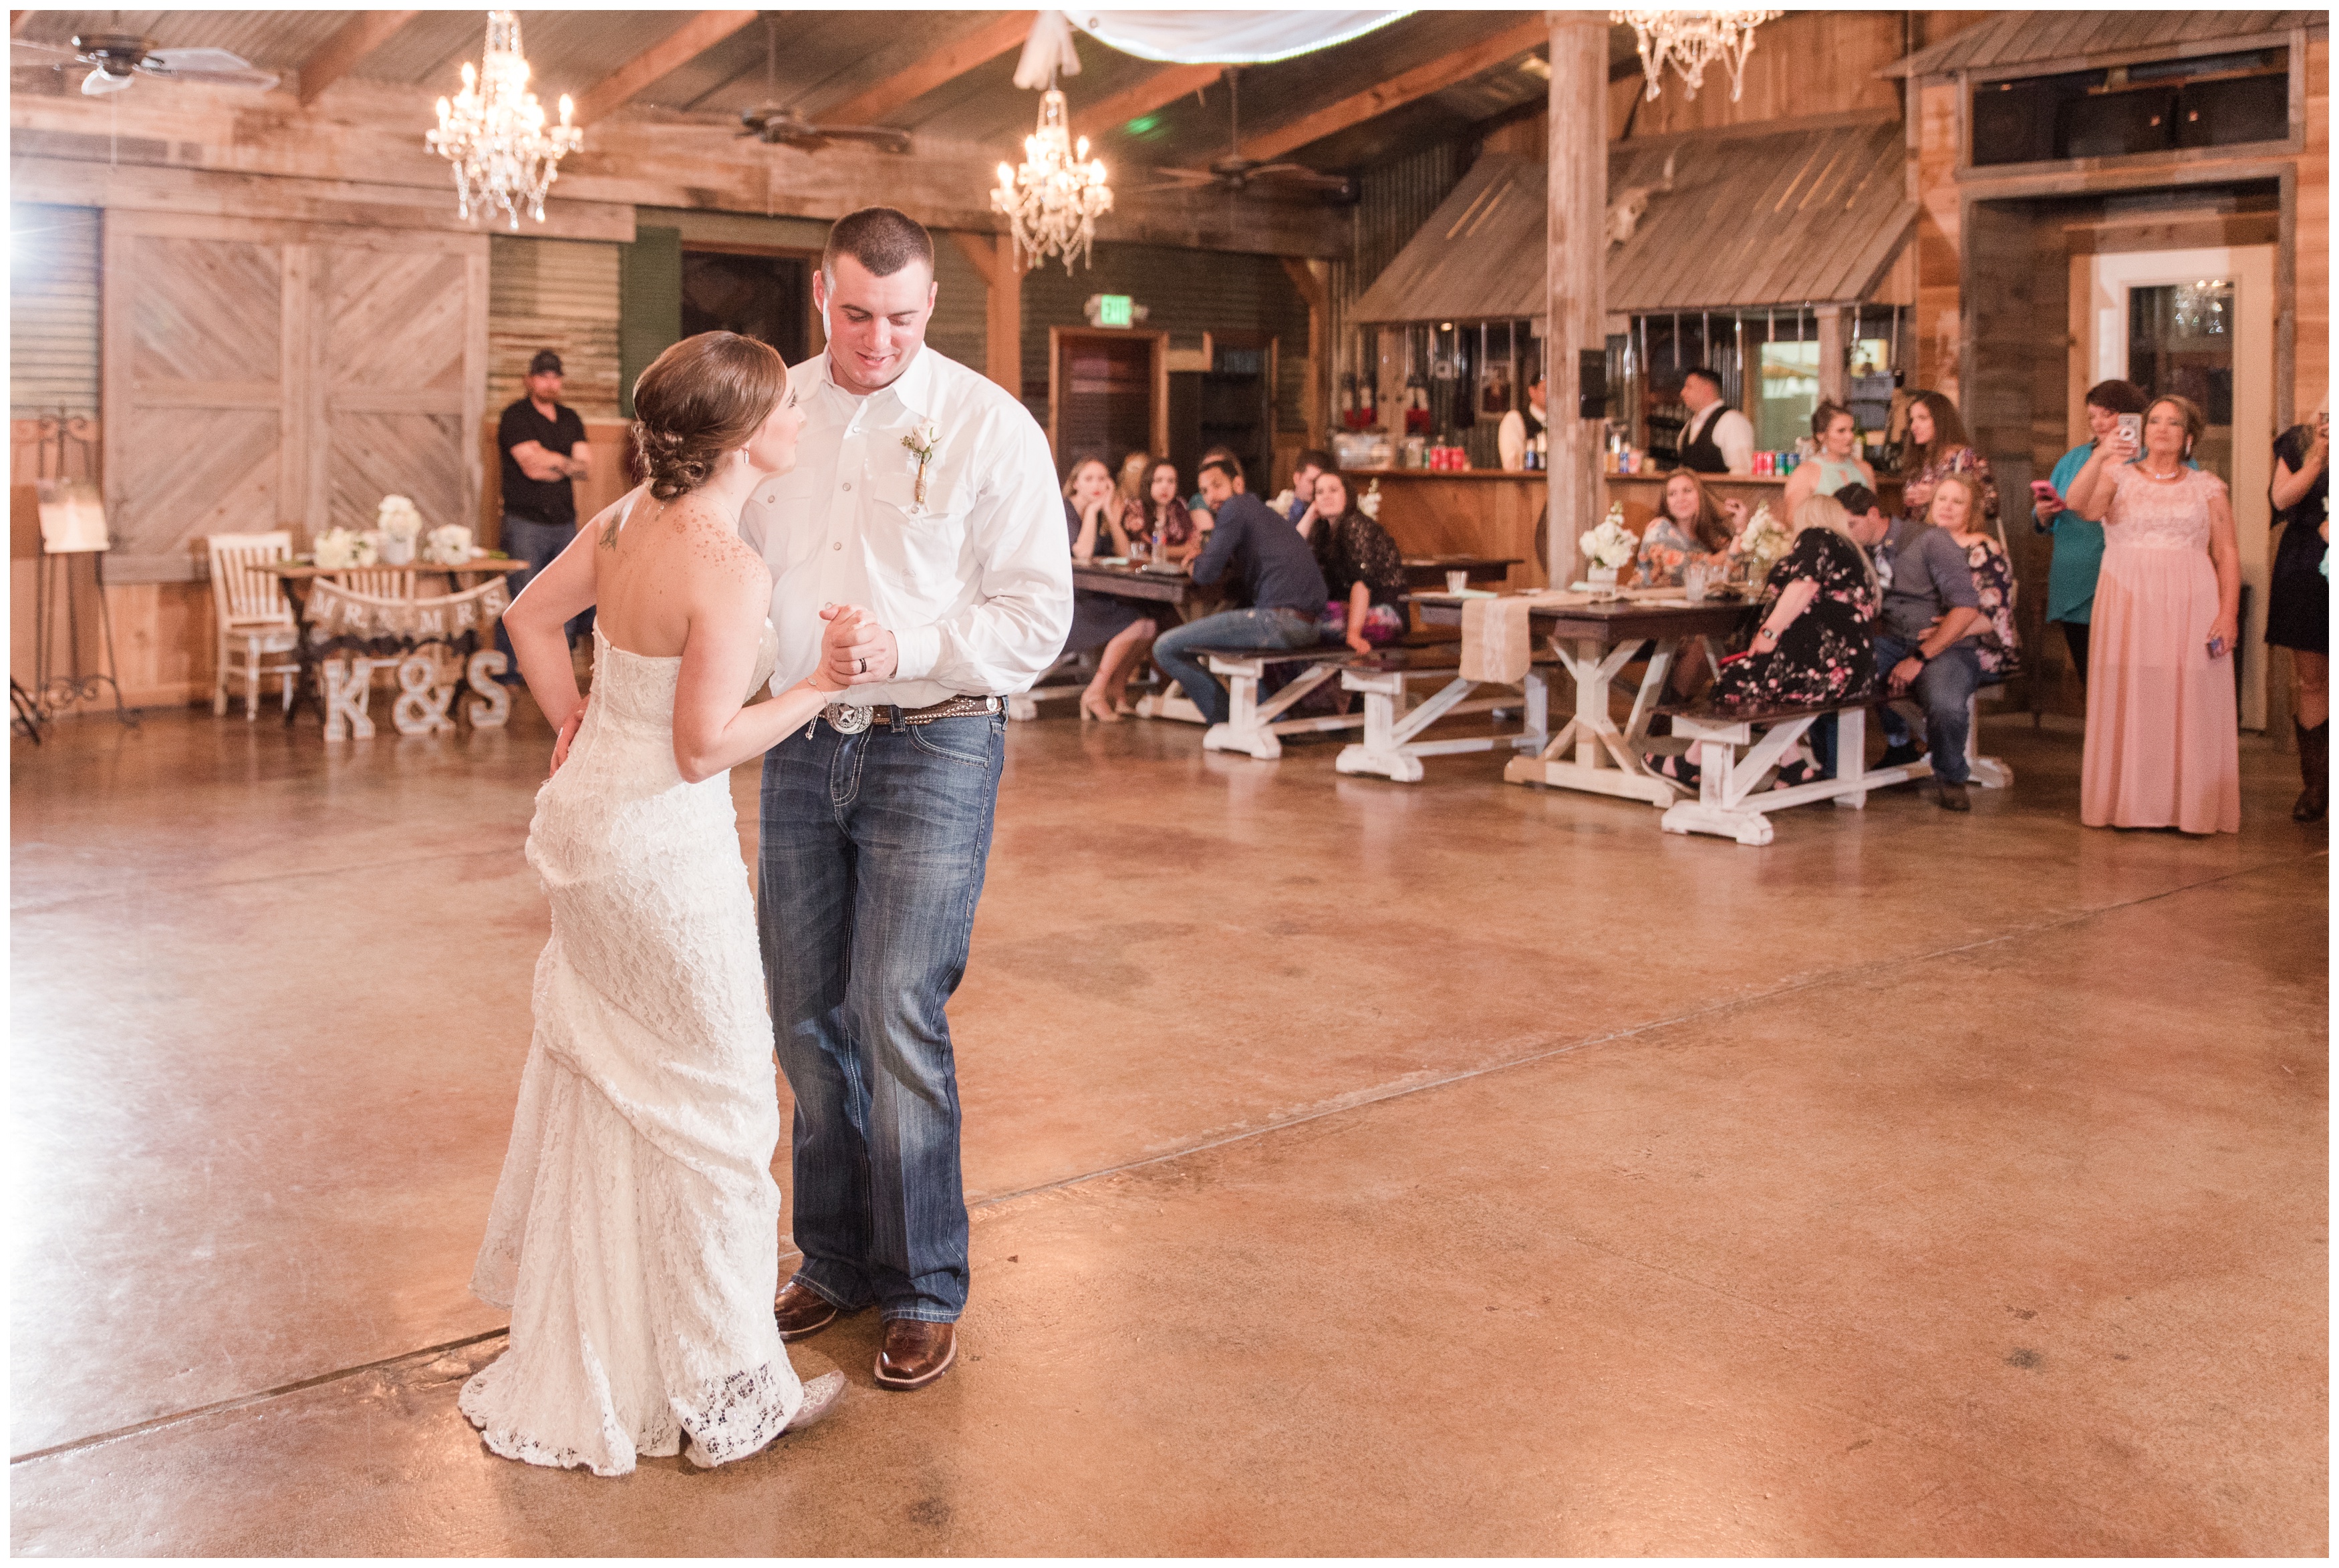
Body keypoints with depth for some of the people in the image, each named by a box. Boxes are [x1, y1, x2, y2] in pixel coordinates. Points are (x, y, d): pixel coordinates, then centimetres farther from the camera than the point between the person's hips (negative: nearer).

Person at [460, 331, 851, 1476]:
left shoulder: (630, 519, 2)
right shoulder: (730, 572, -24)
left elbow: (531, 616, 15)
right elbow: (704, 746, -23)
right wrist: (818, 687, -14)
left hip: (588, 813, 9)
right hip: (662, 845, -9)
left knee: (598, 1074, 24)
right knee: (710, 1103, 4)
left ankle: (578, 1339, 44)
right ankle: (725, 1391, 17)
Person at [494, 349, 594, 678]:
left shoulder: (570, 419, 16)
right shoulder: (515, 417, -2)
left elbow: (587, 469, 5)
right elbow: (531, 464, -14)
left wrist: (551, 465, -10)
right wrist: (569, 463, -1)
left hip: (565, 524, 6)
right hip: (525, 524, -6)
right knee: (519, 601, -6)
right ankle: (507, 673, 1)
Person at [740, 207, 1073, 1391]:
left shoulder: (989, 426, -6)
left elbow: (1038, 614, -8)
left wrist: (906, 649, -22)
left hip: (933, 748, -4)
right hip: (799, 749, 5)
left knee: (897, 1017, -7)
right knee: (806, 1019, 10)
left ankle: (924, 1291, 11)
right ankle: (835, 1261, 28)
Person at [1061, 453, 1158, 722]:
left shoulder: (1101, 514, 13)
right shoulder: (1063, 510, -8)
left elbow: (1125, 553, 1)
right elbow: (1083, 553, -22)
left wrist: (1109, 511, -6)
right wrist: (1092, 510, -14)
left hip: (1095, 596, 7)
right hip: (1064, 601, -7)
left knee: (1149, 623, -15)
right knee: (1136, 626, -24)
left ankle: (1116, 693, -4)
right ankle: (1096, 695, -14)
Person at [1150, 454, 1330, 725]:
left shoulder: (1235, 507, -1)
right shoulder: (1262, 511, 28)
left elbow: (1206, 574, -7)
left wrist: (1200, 561, 15)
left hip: (1280, 618, -10)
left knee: (1166, 647, -6)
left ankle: (1228, 725, 2)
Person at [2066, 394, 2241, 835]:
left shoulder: (2206, 487, 11)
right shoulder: (2118, 476, 9)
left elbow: (2227, 552, 6)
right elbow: (2080, 504, -11)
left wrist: (2228, 613, -4)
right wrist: (2099, 457, -27)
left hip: (2192, 608, 0)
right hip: (2127, 606, 0)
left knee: (2190, 707, -3)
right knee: (2129, 703, -2)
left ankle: (2191, 808, 2)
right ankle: (2128, 805, 3)